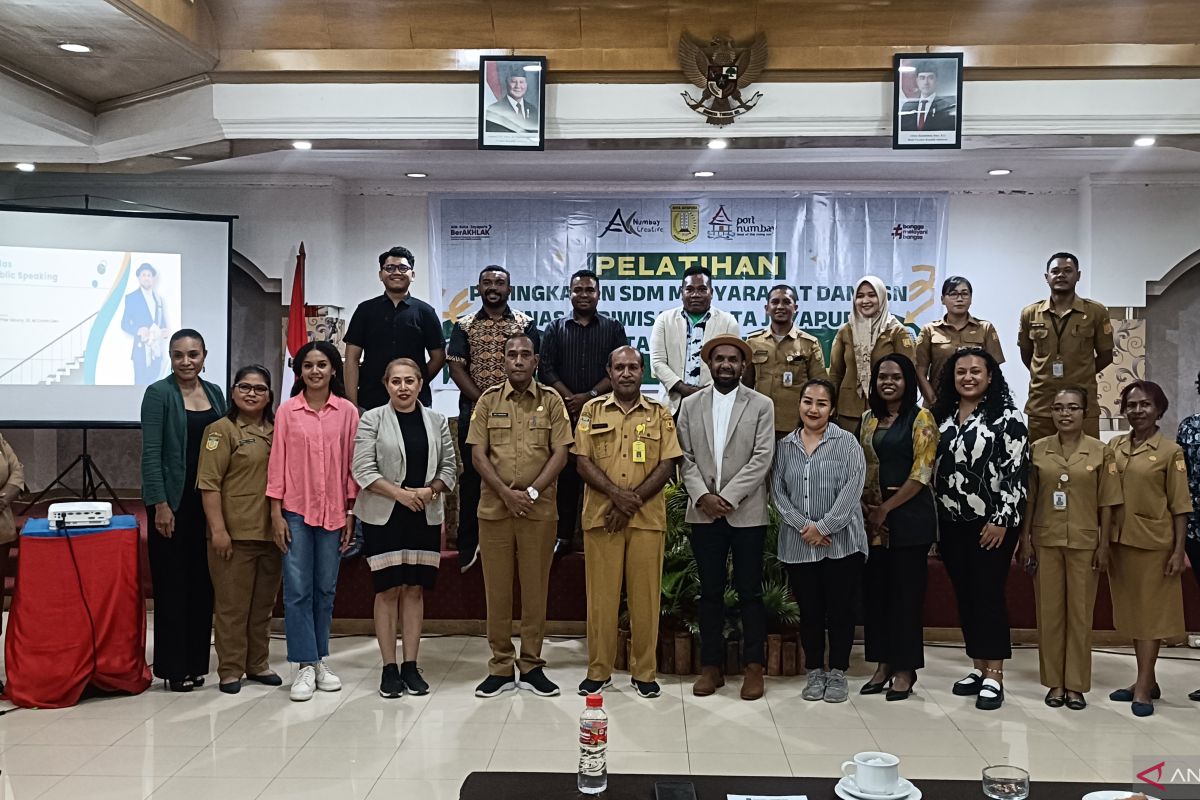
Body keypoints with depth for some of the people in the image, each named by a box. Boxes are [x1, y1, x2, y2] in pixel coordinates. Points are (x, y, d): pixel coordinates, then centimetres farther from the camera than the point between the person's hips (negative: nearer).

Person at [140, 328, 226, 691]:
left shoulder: (214, 393, 10)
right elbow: (151, 453, -10)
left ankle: (196, 661, 19)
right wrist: (160, 504, -15)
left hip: (208, 499, 5)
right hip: (173, 501, -5)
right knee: (172, 583, 1)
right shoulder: (158, 393, -5)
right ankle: (174, 667, 9)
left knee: (202, 581, 9)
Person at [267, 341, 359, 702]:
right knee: (297, 589, 0)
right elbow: (278, 462, 1)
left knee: (325, 589, 11)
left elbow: (352, 463, 3)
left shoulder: (347, 412, 1)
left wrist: (351, 513, 2)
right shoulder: (287, 411, 0)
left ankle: (320, 660, 23)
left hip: (334, 511, 1)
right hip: (295, 511, -1)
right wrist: (276, 513, -2)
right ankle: (304, 665, 9)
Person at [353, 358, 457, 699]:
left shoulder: (436, 421, 8)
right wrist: (400, 493, -15)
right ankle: (389, 668, 8)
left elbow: (449, 466, 8)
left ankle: (411, 665, 14)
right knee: (388, 590, -1)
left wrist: (431, 490, -10)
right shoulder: (372, 420, -2)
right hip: (384, 517, -3)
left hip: (425, 517, 3)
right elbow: (362, 469, -8)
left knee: (415, 590, 6)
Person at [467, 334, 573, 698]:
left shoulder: (551, 400, 4)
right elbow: (478, 454, 1)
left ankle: (531, 665, 16)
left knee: (535, 587, 4)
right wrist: (506, 493, -11)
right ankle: (501, 666, 15)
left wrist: (532, 492, -12)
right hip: (494, 508, 1)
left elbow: (560, 453, -1)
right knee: (497, 587, 5)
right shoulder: (488, 400, 6)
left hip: (539, 509, -1)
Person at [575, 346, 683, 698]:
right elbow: (583, 462, 0)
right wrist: (617, 494, -14)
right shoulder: (592, 410, 8)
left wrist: (633, 501, -10)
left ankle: (644, 672, 14)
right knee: (601, 593, 3)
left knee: (646, 593, 3)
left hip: (647, 517, 0)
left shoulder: (659, 413, 8)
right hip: (601, 516, 0)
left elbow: (667, 465, 0)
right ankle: (598, 671, 14)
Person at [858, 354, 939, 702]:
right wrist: (867, 508, 0)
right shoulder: (869, 419, 13)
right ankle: (883, 665, 20)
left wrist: (887, 508, -12)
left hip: (909, 516, -6)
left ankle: (905, 669, 12)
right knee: (875, 590, 8)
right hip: (872, 518, 6)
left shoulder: (920, 418, -5)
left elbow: (922, 473, -11)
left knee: (906, 592, 1)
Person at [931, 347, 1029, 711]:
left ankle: (994, 676, 4)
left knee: (988, 595, -4)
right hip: (951, 522, 6)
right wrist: (935, 519, 11)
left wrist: (1001, 520, -16)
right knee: (964, 596, 10)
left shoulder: (1006, 417, -6)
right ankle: (978, 667, 21)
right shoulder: (943, 415, 11)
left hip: (991, 522, -6)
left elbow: (1016, 471, -11)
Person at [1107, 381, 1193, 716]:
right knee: (1131, 611, 12)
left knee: (1150, 612, 2)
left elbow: (1180, 506, -6)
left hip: (1154, 543, -5)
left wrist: (1178, 550, -10)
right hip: (1120, 541, 5)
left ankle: (1144, 686, 7)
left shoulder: (1170, 451, -6)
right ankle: (1146, 680, 23)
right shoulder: (1114, 447, 6)